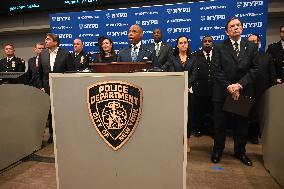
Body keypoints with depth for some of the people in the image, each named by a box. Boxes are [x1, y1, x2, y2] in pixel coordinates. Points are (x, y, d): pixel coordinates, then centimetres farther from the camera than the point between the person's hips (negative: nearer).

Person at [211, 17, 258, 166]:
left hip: (243, 91, 2)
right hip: (222, 91, -2)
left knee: (242, 124, 11)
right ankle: (217, 151, 24)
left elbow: (254, 69, 0)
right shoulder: (219, 48, 2)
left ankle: (240, 152, 30)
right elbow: (216, 70, -5)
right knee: (220, 124, 7)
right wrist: (228, 87, -14)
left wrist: (239, 85, -14)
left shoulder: (252, 47, 7)